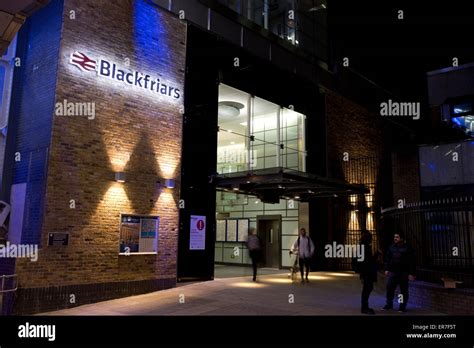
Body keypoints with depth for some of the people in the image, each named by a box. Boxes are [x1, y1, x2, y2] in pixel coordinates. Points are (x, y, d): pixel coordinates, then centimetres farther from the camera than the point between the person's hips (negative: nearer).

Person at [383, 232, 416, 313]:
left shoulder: (407, 248, -4)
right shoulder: (392, 247, 9)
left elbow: (411, 262, -6)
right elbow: (388, 259, 14)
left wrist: (411, 273, -10)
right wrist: (387, 269, 6)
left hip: (403, 272, -4)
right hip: (392, 271, 4)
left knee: (403, 290, 4)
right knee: (389, 288, 3)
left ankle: (402, 306, 14)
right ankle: (389, 304, 17)